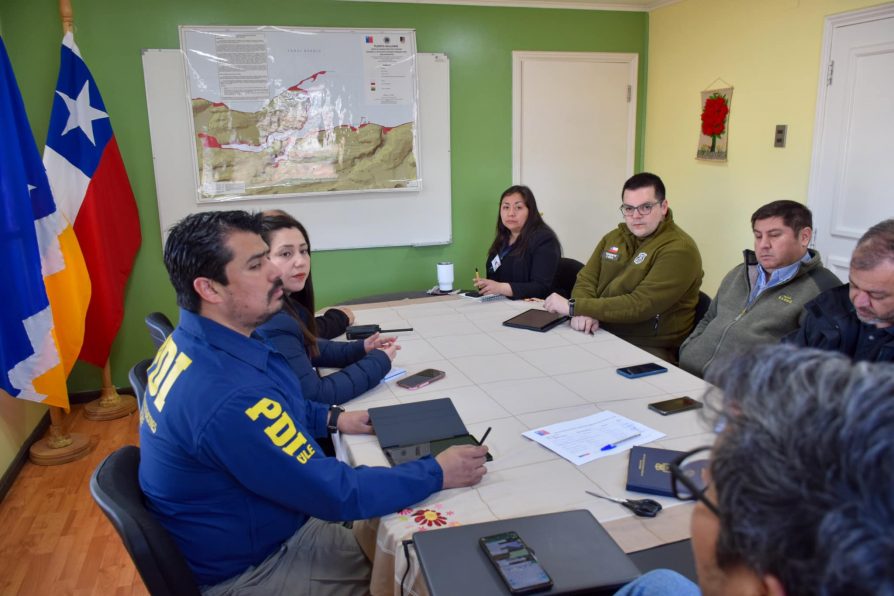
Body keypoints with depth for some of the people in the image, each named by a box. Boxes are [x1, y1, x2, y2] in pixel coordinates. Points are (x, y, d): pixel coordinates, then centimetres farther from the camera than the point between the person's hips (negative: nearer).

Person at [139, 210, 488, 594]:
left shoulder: (193, 342, -6)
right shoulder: (227, 399, -37)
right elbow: (336, 495, -29)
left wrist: (333, 419, 4)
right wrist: (436, 473, -19)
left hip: (235, 533, 8)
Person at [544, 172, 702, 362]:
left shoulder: (679, 249, -13)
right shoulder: (613, 237, 12)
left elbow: (640, 306, -22)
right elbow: (586, 280, 7)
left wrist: (574, 307, -22)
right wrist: (584, 313, -17)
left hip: (650, 350, -6)